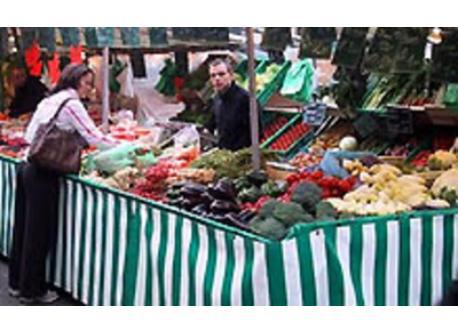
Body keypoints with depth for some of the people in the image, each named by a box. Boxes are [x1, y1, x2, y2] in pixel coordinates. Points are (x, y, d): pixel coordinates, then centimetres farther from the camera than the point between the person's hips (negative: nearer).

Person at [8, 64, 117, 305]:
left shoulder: (49, 101, 17)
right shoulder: (71, 103, -8)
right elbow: (93, 136, -13)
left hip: (27, 166, 8)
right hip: (43, 174, -8)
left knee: (24, 227, 15)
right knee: (40, 232, 0)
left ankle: (17, 283, 26)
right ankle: (32, 291, 8)